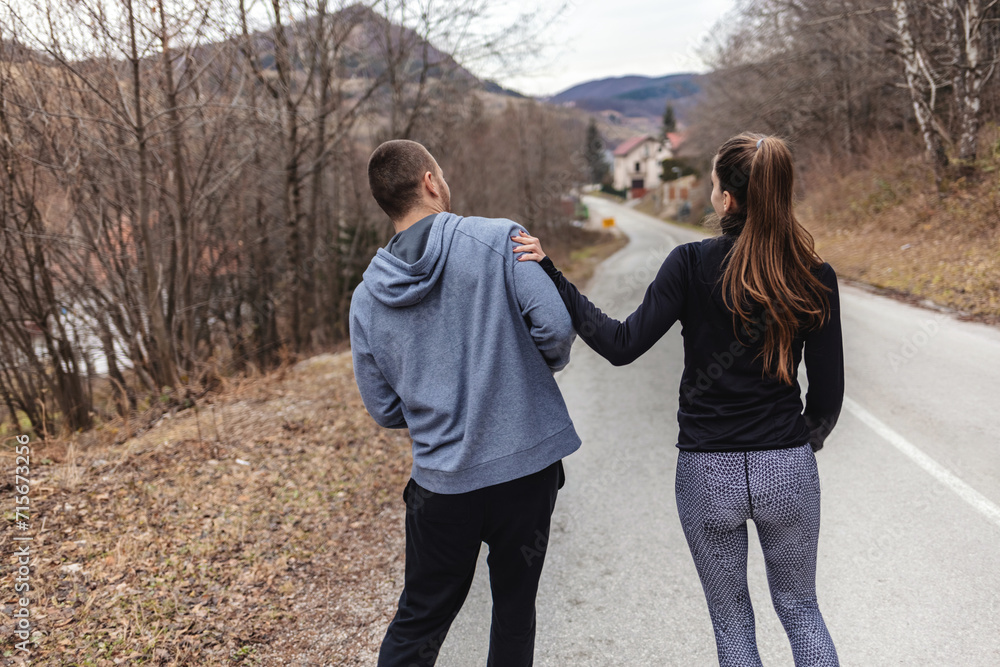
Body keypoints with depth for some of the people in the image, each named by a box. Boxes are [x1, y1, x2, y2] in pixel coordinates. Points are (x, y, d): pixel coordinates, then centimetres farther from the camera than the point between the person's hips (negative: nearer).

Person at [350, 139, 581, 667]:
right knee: (515, 608, 18)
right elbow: (556, 326, -16)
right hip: (527, 463, -2)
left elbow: (384, 410, 7)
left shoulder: (366, 298, 2)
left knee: (418, 622, 18)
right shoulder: (501, 241, -9)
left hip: (440, 481, 2)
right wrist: (543, 364, 5)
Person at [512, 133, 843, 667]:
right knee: (800, 609, 25)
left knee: (731, 620, 20)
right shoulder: (815, 278, -5)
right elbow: (828, 393, -1)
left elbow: (622, 346, -15)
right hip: (789, 472, 2)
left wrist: (551, 276, -11)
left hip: (707, 476, -2)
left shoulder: (691, 265, -13)